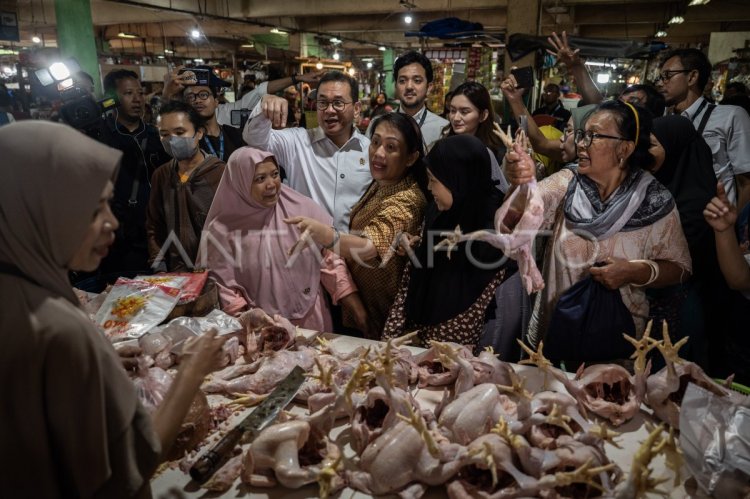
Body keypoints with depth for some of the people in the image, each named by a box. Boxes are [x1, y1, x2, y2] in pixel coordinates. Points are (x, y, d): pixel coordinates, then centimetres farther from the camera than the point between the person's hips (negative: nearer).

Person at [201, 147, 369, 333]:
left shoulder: (304, 210, -6)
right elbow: (224, 288, -4)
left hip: (311, 321, 2)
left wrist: (357, 309, -7)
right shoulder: (223, 231, -8)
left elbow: (331, 261, -3)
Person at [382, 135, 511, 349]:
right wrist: (390, 335, -2)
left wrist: (430, 343, -8)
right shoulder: (436, 212, -1)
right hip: (413, 329, 4)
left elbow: (479, 310, -12)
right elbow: (412, 276, 3)